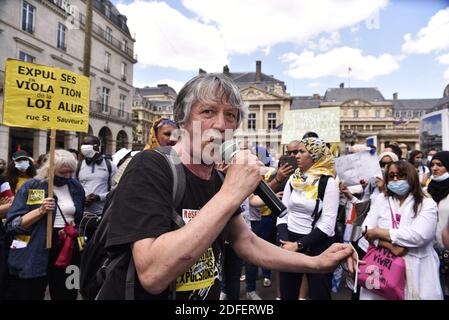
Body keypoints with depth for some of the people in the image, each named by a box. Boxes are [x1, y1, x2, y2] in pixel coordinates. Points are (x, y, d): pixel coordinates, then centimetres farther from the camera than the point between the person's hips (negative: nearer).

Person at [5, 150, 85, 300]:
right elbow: (12, 224, -8)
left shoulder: (77, 188, 6)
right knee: (29, 294, 10)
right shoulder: (30, 187, -4)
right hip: (34, 254, -3)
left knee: (66, 295, 13)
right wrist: (40, 211, -20)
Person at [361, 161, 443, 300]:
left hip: (416, 270, -2)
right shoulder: (381, 199, 6)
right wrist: (390, 246, -18)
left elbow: (418, 236, -18)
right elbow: (366, 229, -3)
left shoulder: (427, 204, -2)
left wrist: (377, 232, -13)